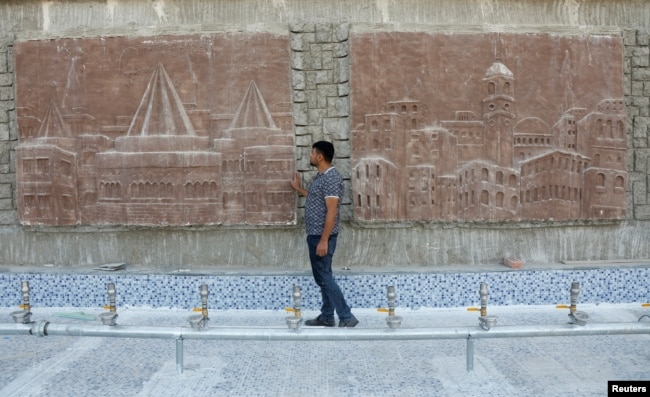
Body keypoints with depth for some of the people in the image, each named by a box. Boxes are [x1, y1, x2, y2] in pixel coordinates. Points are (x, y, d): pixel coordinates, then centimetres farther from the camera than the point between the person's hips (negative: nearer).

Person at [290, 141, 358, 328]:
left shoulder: (331, 178, -18)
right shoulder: (320, 176, 13)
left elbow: (332, 211, -23)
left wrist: (324, 240, -24)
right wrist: (298, 189, 36)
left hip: (322, 236, -10)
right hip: (314, 235, 10)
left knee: (324, 277, -6)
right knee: (322, 277, 14)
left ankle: (347, 317, 1)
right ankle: (326, 317, 23)